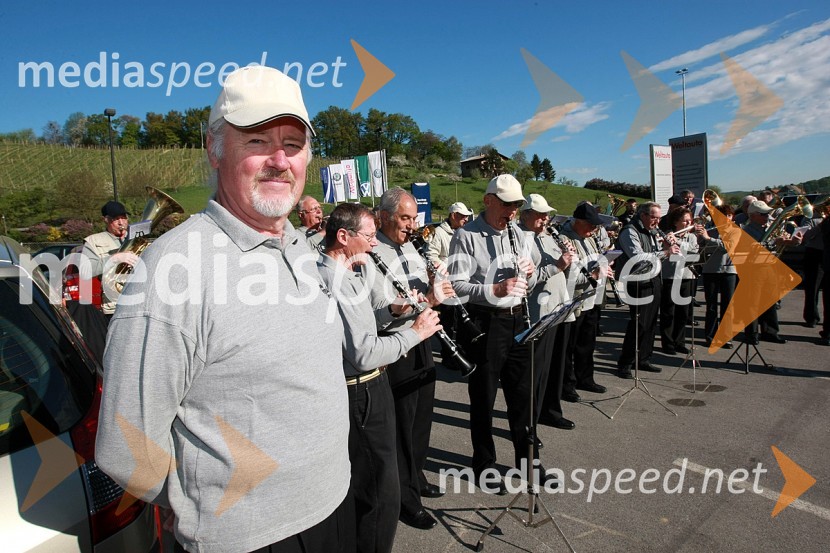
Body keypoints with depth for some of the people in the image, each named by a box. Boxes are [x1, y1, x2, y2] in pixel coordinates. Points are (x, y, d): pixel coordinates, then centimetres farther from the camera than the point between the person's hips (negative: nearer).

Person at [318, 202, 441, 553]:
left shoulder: (342, 273, 9)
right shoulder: (335, 280, -25)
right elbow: (364, 354, -29)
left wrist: (392, 312, 5)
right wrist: (415, 332, -18)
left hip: (362, 391, 11)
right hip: (362, 394, -11)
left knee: (362, 487, 26)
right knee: (381, 496, 2)